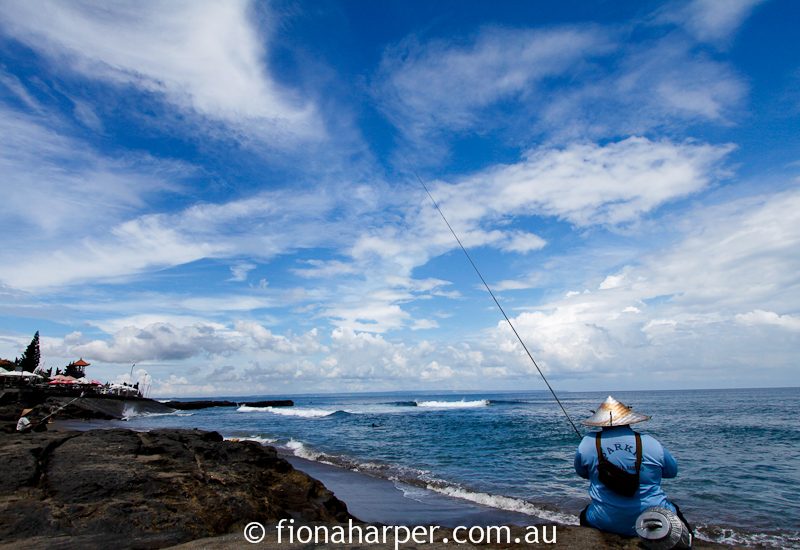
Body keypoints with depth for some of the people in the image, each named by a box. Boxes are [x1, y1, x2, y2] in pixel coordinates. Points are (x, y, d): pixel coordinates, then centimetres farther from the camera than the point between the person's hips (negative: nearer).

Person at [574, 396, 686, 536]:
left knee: (585, 515, 33)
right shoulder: (652, 444, -11)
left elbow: (582, 472, 6)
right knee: (674, 511, 34)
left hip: (606, 524, 0)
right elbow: (673, 471, 8)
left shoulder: (587, 443, -11)